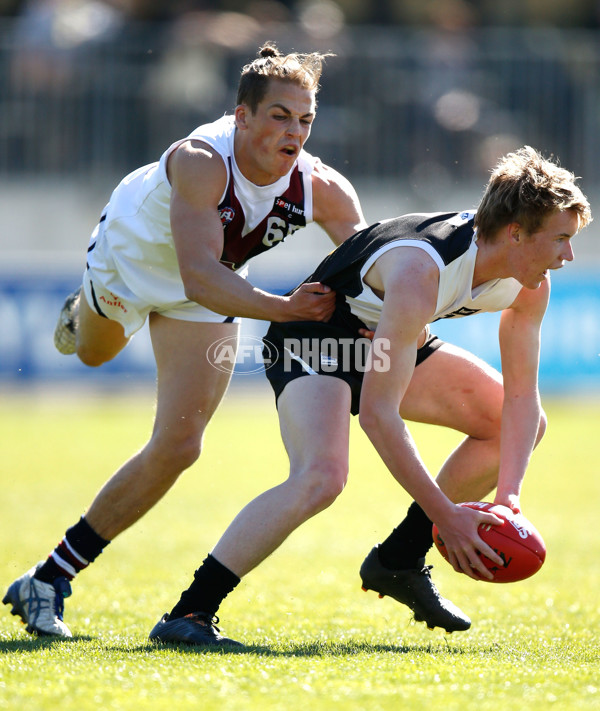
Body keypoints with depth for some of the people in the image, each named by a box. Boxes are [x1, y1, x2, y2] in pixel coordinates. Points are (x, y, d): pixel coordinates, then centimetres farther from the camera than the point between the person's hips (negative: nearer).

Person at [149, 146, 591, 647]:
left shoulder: (531, 284, -14)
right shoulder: (419, 272, -38)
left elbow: (521, 394, -5)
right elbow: (376, 414, -37)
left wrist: (508, 497, -20)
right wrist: (446, 516, -35)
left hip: (392, 343, 9)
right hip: (315, 338, -8)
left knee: (526, 424, 5)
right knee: (321, 477, -33)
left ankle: (398, 561, 11)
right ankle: (187, 614, -28)